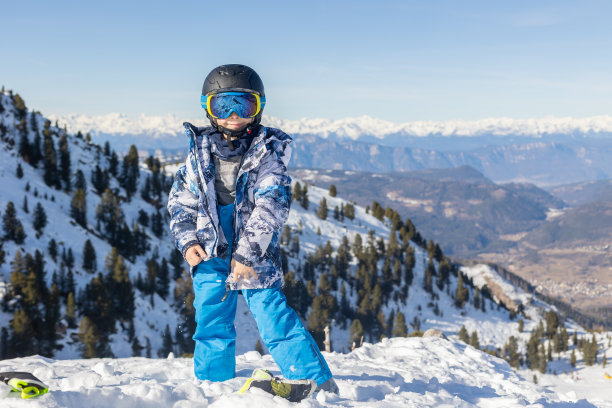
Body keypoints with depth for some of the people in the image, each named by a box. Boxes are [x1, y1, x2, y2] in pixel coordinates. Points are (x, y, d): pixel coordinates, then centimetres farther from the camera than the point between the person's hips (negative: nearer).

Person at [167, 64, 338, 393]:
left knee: (275, 322, -9)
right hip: (210, 253, 4)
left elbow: (271, 206, -13)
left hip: (255, 254, -4)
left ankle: (321, 387, -1)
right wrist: (187, 240, 0)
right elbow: (180, 200, 15)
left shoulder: (267, 151, -5)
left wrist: (247, 253, -19)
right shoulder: (200, 153, 8)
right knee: (211, 326, 9)